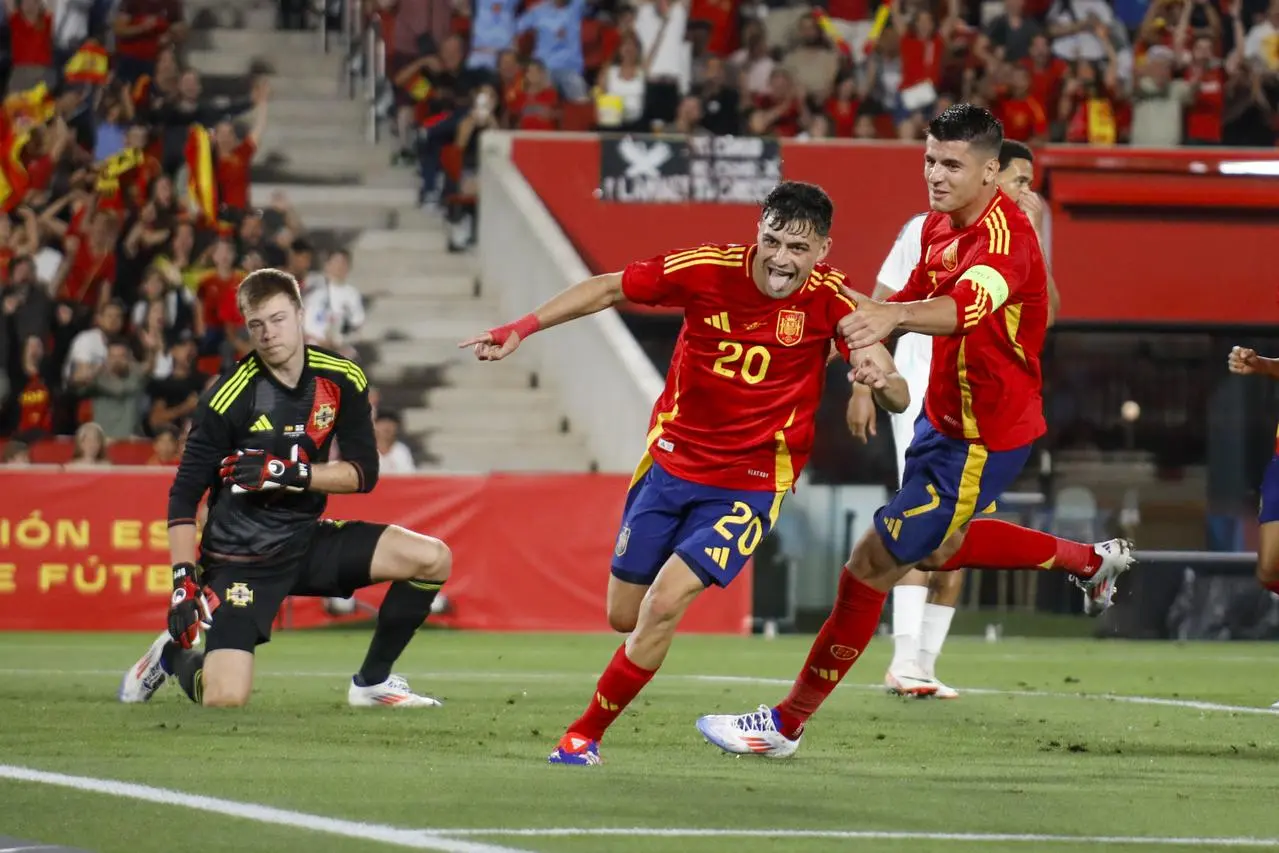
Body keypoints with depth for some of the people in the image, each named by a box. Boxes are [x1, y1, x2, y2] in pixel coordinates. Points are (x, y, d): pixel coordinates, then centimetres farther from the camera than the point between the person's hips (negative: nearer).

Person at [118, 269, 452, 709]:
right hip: (241, 553, -5)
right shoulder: (229, 397, -17)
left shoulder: (342, 379, -4)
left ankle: (372, 681, 7)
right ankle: (173, 655, 17)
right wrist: (184, 581, -20)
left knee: (432, 558, -11)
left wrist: (291, 473, -21)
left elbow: (364, 473, -5)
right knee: (223, 698, -20)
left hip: (306, 538, 5)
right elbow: (184, 494, -12)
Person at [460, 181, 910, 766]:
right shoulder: (708, 269, -14)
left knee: (666, 603, -19)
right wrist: (521, 329, -5)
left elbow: (898, 399, -20)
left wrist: (881, 378, -44)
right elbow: (609, 289, 1)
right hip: (671, 460, 3)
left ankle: (584, 737, -2)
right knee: (624, 617, 9)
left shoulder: (829, 299, -17)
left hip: (750, 484, -3)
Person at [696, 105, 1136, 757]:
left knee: (873, 563, -7)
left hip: (985, 439, -10)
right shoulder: (940, 226, -1)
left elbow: (967, 306, -50)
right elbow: (918, 297, 18)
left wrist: (893, 315, -69)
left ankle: (787, 724, 4)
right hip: (942, 416, 10)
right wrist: (862, 320, 0)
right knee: (937, 549, 30)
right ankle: (1090, 560, 47)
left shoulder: (1004, 235, -29)